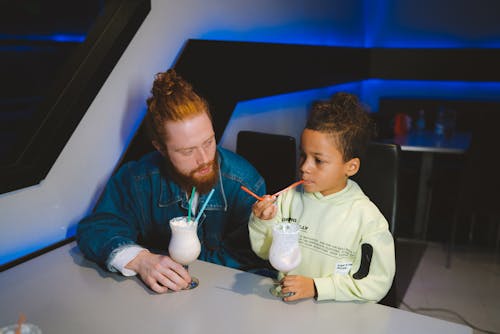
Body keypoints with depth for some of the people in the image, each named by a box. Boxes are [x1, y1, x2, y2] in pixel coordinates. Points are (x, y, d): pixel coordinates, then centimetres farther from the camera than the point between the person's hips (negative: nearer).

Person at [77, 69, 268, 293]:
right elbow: (95, 229, -8)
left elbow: (246, 256, -12)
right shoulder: (136, 179, -8)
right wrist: (139, 259, -28)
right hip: (156, 293, 1)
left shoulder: (246, 184, -13)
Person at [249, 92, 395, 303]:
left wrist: (316, 287, -16)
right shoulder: (290, 197, -3)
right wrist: (262, 222, -14)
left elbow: (378, 283, -10)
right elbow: (265, 253, 6)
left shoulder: (367, 218, -13)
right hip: (284, 302, 4)